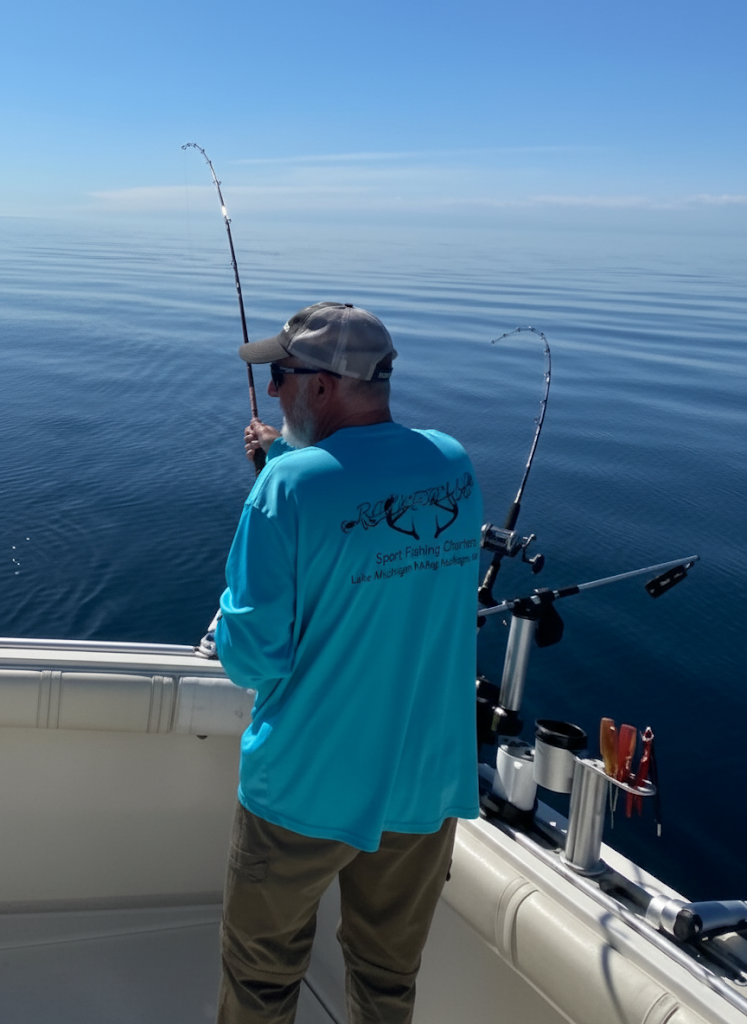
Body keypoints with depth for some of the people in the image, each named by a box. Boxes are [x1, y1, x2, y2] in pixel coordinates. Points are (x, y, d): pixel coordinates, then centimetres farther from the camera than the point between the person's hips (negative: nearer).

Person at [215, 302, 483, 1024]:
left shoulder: (289, 485, -22)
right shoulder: (457, 467, -4)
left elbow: (252, 658, -20)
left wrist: (229, 618, 0)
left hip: (306, 790, -5)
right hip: (428, 781, 5)